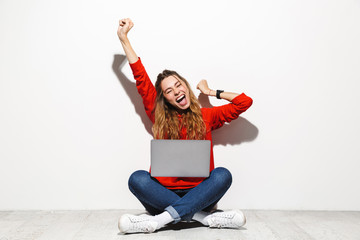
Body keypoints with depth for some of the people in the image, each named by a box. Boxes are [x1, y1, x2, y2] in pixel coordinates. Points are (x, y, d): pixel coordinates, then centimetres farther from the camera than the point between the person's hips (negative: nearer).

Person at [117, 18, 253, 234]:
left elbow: (245, 102, 8)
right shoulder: (160, 118, 11)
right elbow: (141, 78, 9)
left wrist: (212, 92, 15)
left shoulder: (206, 116, 12)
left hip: (198, 193, 0)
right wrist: (124, 38, 10)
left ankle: (162, 219, -34)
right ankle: (202, 217, -30)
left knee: (223, 175, -29)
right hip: (164, 193, 0)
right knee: (137, 179, -28)